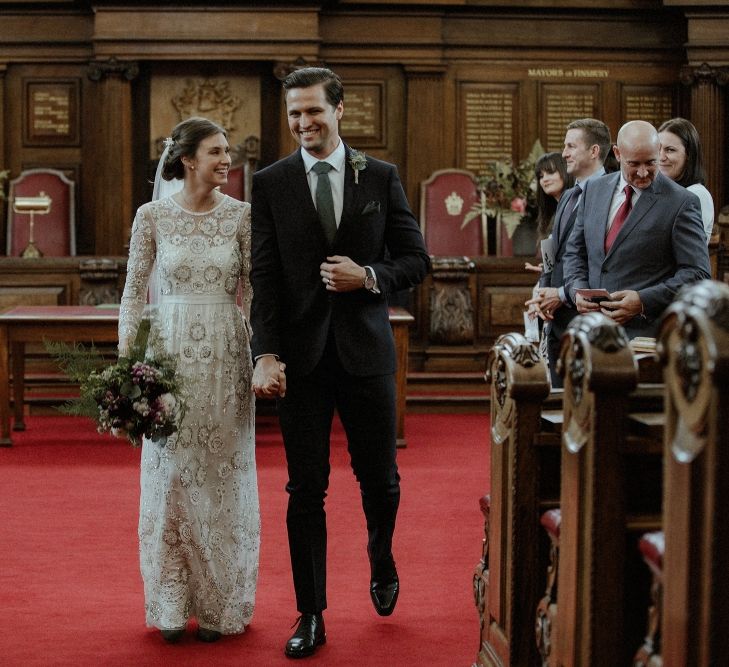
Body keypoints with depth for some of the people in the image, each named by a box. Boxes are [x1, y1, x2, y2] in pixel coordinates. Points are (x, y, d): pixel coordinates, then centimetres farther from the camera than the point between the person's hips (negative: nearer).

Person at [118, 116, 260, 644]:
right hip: (170, 352, 0)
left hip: (227, 356, 0)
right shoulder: (152, 216, -1)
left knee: (222, 476, 6)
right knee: (170, 475, 5)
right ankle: (172, 605, 17)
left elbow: (257, 291, 2)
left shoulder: (242, 215, 0)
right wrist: (126, 361, -3)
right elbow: (135, 292, 3)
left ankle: (220, 605, 18)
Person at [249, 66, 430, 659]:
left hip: (366, 349, 1)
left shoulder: (381, 178, 4)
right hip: (301, 355, -1)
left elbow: (416, 259, 6)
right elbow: (264, 276, -3)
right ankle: (311, 614, 13)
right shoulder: (270, 183, 2)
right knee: (306, 489, 3)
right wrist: (266, 354, -12)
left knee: (380, 476, 10)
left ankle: (382, 563, 41)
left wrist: (370, 276, -13)